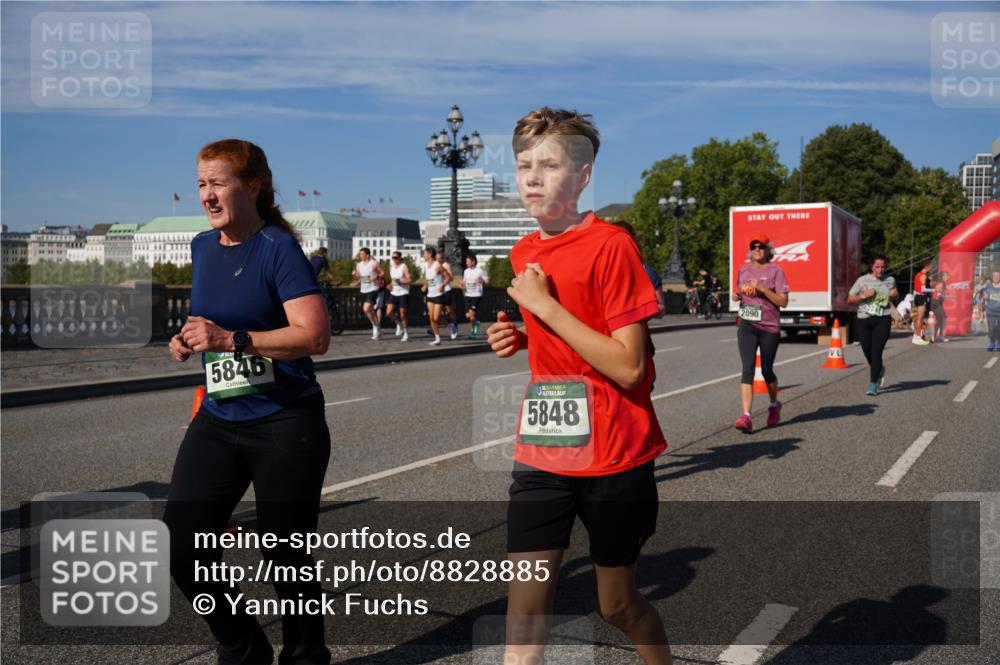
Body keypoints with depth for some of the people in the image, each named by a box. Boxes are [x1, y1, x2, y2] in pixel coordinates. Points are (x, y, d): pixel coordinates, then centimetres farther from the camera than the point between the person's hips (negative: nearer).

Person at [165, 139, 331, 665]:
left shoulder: (278, 247, -12)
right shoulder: (202, 247, 9)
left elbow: (315, 336, -20)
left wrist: (231, 339, -24)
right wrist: (190, 340, 4)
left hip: (286, 425, -6)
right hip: (218, 421, 7)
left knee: (284, 555, 5)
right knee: (182, 547, 1)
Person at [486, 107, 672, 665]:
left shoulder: (611, 246, -14)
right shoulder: (525, 253, 7)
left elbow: (628, 366, -19)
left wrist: (545, 307, -20)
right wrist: (522, 338, 0)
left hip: (614, 457, -5)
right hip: (542, 456, 5)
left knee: (618, 604, 14)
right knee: (525, 614, 0)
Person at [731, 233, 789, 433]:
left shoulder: (775, 270, -3)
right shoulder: (743, 269, 10)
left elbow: (783, 301, -10)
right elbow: (736, 296, 23)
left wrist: (762, 289, -20)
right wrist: (737, 294, -1)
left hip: (769, 327, -2)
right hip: (747, 325, 2)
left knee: (767, 370, 11)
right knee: (748, 369, -12)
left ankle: (774, 406, 39)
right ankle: (746, 416, -19)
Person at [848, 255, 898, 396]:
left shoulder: (890, 280, 9)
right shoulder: (863, 280, 1)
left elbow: (895, 295, 29)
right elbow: (850, 299, 4)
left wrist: (895, 294, 5)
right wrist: (863, 296, -13)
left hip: (883, 320, -1)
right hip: (864, 320, 1)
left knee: (876, 351, -13)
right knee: (867, 351, 9)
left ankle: (873, 385, -9)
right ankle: (880, 370, 43)